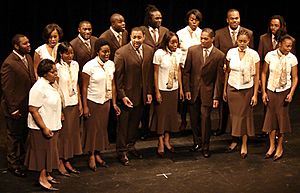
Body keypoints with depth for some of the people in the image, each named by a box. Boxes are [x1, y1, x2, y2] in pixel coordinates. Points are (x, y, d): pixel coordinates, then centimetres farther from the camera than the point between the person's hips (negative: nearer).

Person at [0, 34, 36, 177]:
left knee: (24, 134, 22)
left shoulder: (28, 57, 2)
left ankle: (22, 158, 40)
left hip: (28, 105, 7)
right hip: (16, 107, -7)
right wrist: (13, 109, -18)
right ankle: (13, 164, 27)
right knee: (14, 136, 11)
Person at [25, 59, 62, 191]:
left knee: (49, 151, 16)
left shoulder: (50, 85, 9)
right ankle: (43, 178, 11)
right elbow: (33, 109, -24)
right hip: (42, 128, -9)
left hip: (52, 126, 9)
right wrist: (44, 128, -24)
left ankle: (47, 174, 27)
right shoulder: (39, 88, -21)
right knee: (43, 151, 0)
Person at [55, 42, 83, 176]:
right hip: (63, 104, -6)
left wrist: (80, 103, 11)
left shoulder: (75, 64, 5)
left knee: (73, 132, 11)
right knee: (62, 133, 2)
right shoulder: (57, 67, -14)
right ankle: (60, 163, 15)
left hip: (74, 104, 6)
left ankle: (67, 161, 22)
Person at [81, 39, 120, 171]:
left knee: (102, 128, 11)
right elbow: (84, 87, -12)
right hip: (93, 102, -5)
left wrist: (114, 103, 6)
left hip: (106, 101, 5)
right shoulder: (90, 66, -16)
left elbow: (112, 85, 7)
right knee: (92, 129, 5)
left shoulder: (111, 64, 1)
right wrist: (85, 107, -13)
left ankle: (98, 154, 24)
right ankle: (91, 156, 18)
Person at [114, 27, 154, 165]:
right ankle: (121, 151, 18)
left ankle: (130, 146, 34)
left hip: (141, 94, 5)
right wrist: (122, 96, -15)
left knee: (135, 122, 17)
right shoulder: (121, 53, -15)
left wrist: (149, 92, 6)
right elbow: (118, 76, -13)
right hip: (127, 94, -5)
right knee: (123, 124, 6)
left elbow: (150, 73, 8)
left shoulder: (149, 51, 1)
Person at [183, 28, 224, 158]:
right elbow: (186, 71, 3)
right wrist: (186, 89, -2)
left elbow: (218, 78, -4)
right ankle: (197, 142, 27)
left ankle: (205, 147, 10)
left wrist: (216, 97, -6)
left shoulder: (219, 55, -6)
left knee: (205, 118, -3)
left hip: (208, 91, -2)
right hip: (193, 90, 2)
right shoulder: (192, 50, -1)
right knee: (194, 118, 8)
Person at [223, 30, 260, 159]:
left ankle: (244, 145, 13)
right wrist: (224, 90, 8)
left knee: (244, 116, 4)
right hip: (232, 88, 2)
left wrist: (255, 94, -6)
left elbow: (256, 76, -5)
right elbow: (227, 72, 7)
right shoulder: (231, 52, -2)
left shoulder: (254, 55, -9)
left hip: (247, 89, -2)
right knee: (234, 115, 8)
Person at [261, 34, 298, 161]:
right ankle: (272, 146, 19)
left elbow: (295, 78, -2)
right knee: (271, 117, 5)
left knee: (282, 117, 5)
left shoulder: (292, 58, -9)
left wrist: (291, 93, -13)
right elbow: (264, 73, -2)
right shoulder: (270, 55, -9)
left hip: (284, 91, -1)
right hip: (271, 90, 1)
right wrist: (263, 92, -4)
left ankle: (280, 147, 19)